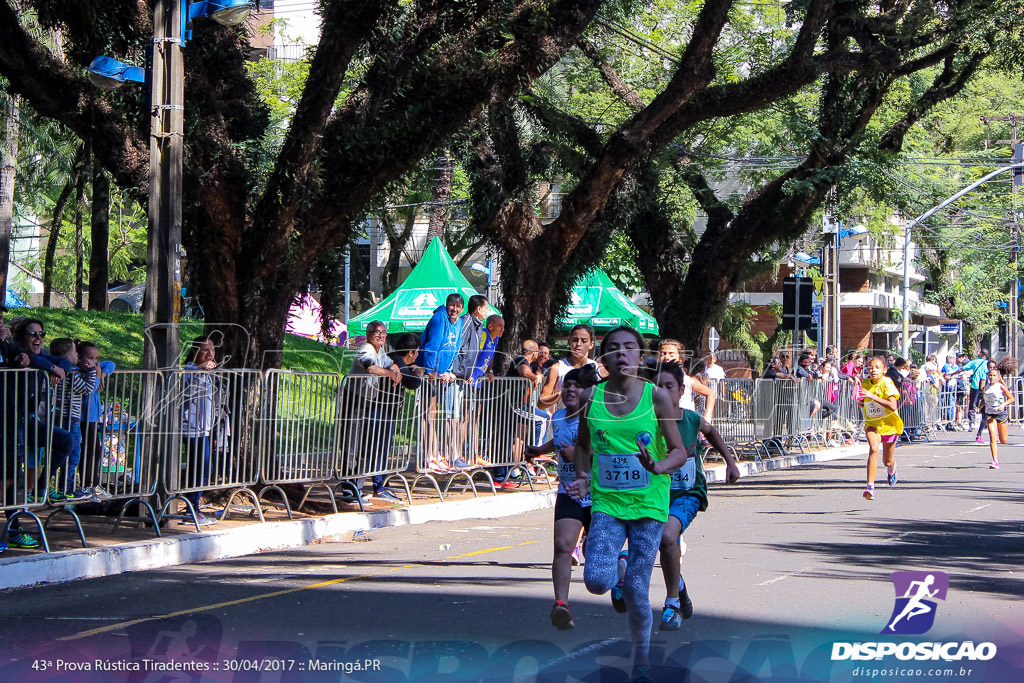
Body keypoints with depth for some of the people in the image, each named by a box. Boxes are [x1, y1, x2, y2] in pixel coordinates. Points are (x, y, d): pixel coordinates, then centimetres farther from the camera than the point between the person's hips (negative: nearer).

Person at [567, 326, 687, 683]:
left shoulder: (657, 396, -5)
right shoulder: (591, 398, 0)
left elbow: (679, 452, -2)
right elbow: (582, 446, 16)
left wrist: (658, 467, -23)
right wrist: (583, 477, -2)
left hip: (649, 504, -2)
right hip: (606, 503, 2)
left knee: (637, 592, -3)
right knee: (596, 581, -16)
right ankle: (617, 568, 21)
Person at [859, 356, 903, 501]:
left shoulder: (887, 384, -20)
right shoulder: (865, 383, -4)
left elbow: (893, 406, -34)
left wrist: (873, 397, -38)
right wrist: (863, 401, -3)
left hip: (889, 425, -2)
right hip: (872, 424, 2)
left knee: (887, 461, 13)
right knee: (873, 449, -29)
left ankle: (891, 469, 53)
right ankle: (870, 486, -33)